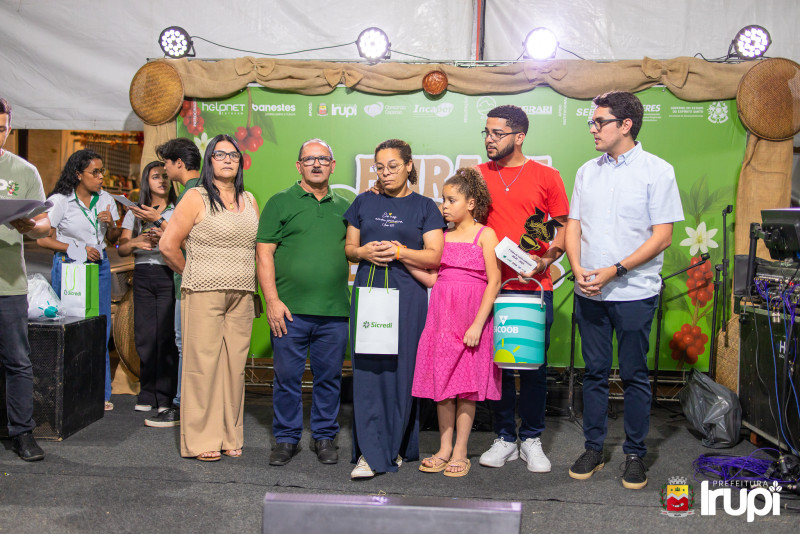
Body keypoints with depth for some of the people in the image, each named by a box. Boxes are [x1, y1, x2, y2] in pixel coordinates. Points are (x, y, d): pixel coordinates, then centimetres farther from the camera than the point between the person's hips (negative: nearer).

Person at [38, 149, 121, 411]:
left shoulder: (106, 200, 9)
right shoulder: (60, 201, -4)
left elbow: (113, 240, 15)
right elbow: (43, 239, -5)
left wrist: (110, 225, -6)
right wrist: (78, 249, -10)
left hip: (100, 267, 4)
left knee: (101, 329, 4)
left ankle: (101, 392, 13)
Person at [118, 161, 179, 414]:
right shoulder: (134, 213, 16)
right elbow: (121, 249, 10)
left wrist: (161, 222, -16)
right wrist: (135, 242, -10)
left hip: (169, 275, -3)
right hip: (142, 276, 3)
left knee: (166, 336, -8)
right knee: (144, 336, 2)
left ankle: (165, 396, 0)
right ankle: (147, 393, 12)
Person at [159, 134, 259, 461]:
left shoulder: (249, 201, 15)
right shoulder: (196, 198, -1)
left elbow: (260, 247, 21)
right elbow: (168, 245, -3)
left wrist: (251, 283, 12)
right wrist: (192, 275, 7)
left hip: (241, 296, 5)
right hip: (203, 295, -5)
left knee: (235, 366, 7)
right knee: (203, 364, -3)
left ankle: (230, 436, 17)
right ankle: (201, 440, 7)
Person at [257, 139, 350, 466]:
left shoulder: (344, 208, 15)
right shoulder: (280, 203, 5)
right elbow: (264, 254, -1)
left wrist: (353, 298, 8)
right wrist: (272, 300, -10)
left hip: (335, 311, 3)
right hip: (289, 310, -2)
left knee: (329, 377, 8)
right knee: (287, 376, 4)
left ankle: (324, 437, 22)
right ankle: (286, 439, 18)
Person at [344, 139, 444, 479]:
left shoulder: (424, 207, 7)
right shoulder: (364, 203, 15)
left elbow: (434, 256, -1)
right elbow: (349, 247, 16)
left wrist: (399, 252, -14)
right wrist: (365, 252, -5)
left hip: (408, 297, -2)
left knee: (403, 369, 0)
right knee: (368, 368, -5)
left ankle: (399, 448, 15)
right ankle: (371, 453, -3)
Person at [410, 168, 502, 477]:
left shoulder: (484, 235, -2)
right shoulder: (443, 236, 12)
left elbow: (494, 281, -8)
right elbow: (432, 278, 9)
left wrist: (478, 324, -14)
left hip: (472, 315, -4)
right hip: (442, 314, 5)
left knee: (466, 385, 1)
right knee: (441, 381, 6)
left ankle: (460, 452, 11)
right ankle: (444, 449, 18)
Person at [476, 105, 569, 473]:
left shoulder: (547, 177, 3)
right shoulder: (477, 176, 9)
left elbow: (563, 228, 6)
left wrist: (546, 260, -10)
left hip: (535, 287, -2)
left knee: (534, 366, 5)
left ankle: (532, 440, 19)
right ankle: (505, 439, 20)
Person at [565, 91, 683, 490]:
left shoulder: (656, 170, -4)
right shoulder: (587, 171, 11)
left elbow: (662, 236, -8)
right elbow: (573, 226, 12)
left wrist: (614, 271, -16)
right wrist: (578, 269, -7)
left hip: (634, 292, -4)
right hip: (589, 292, 4)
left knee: (634, 375, 5)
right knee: (595, 372, 11)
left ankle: (635, 454, 19)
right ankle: (593, 449, 22)